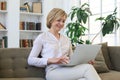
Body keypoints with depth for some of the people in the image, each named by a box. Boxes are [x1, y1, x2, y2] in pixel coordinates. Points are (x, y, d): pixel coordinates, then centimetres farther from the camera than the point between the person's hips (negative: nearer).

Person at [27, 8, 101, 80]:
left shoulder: (66, 39, 23)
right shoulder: (42, 38, 6)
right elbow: (31, 60, 0)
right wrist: (51, 60, -14)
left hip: (68, 70, 5)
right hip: (53, 71, -5)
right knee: (88, 68, -29)